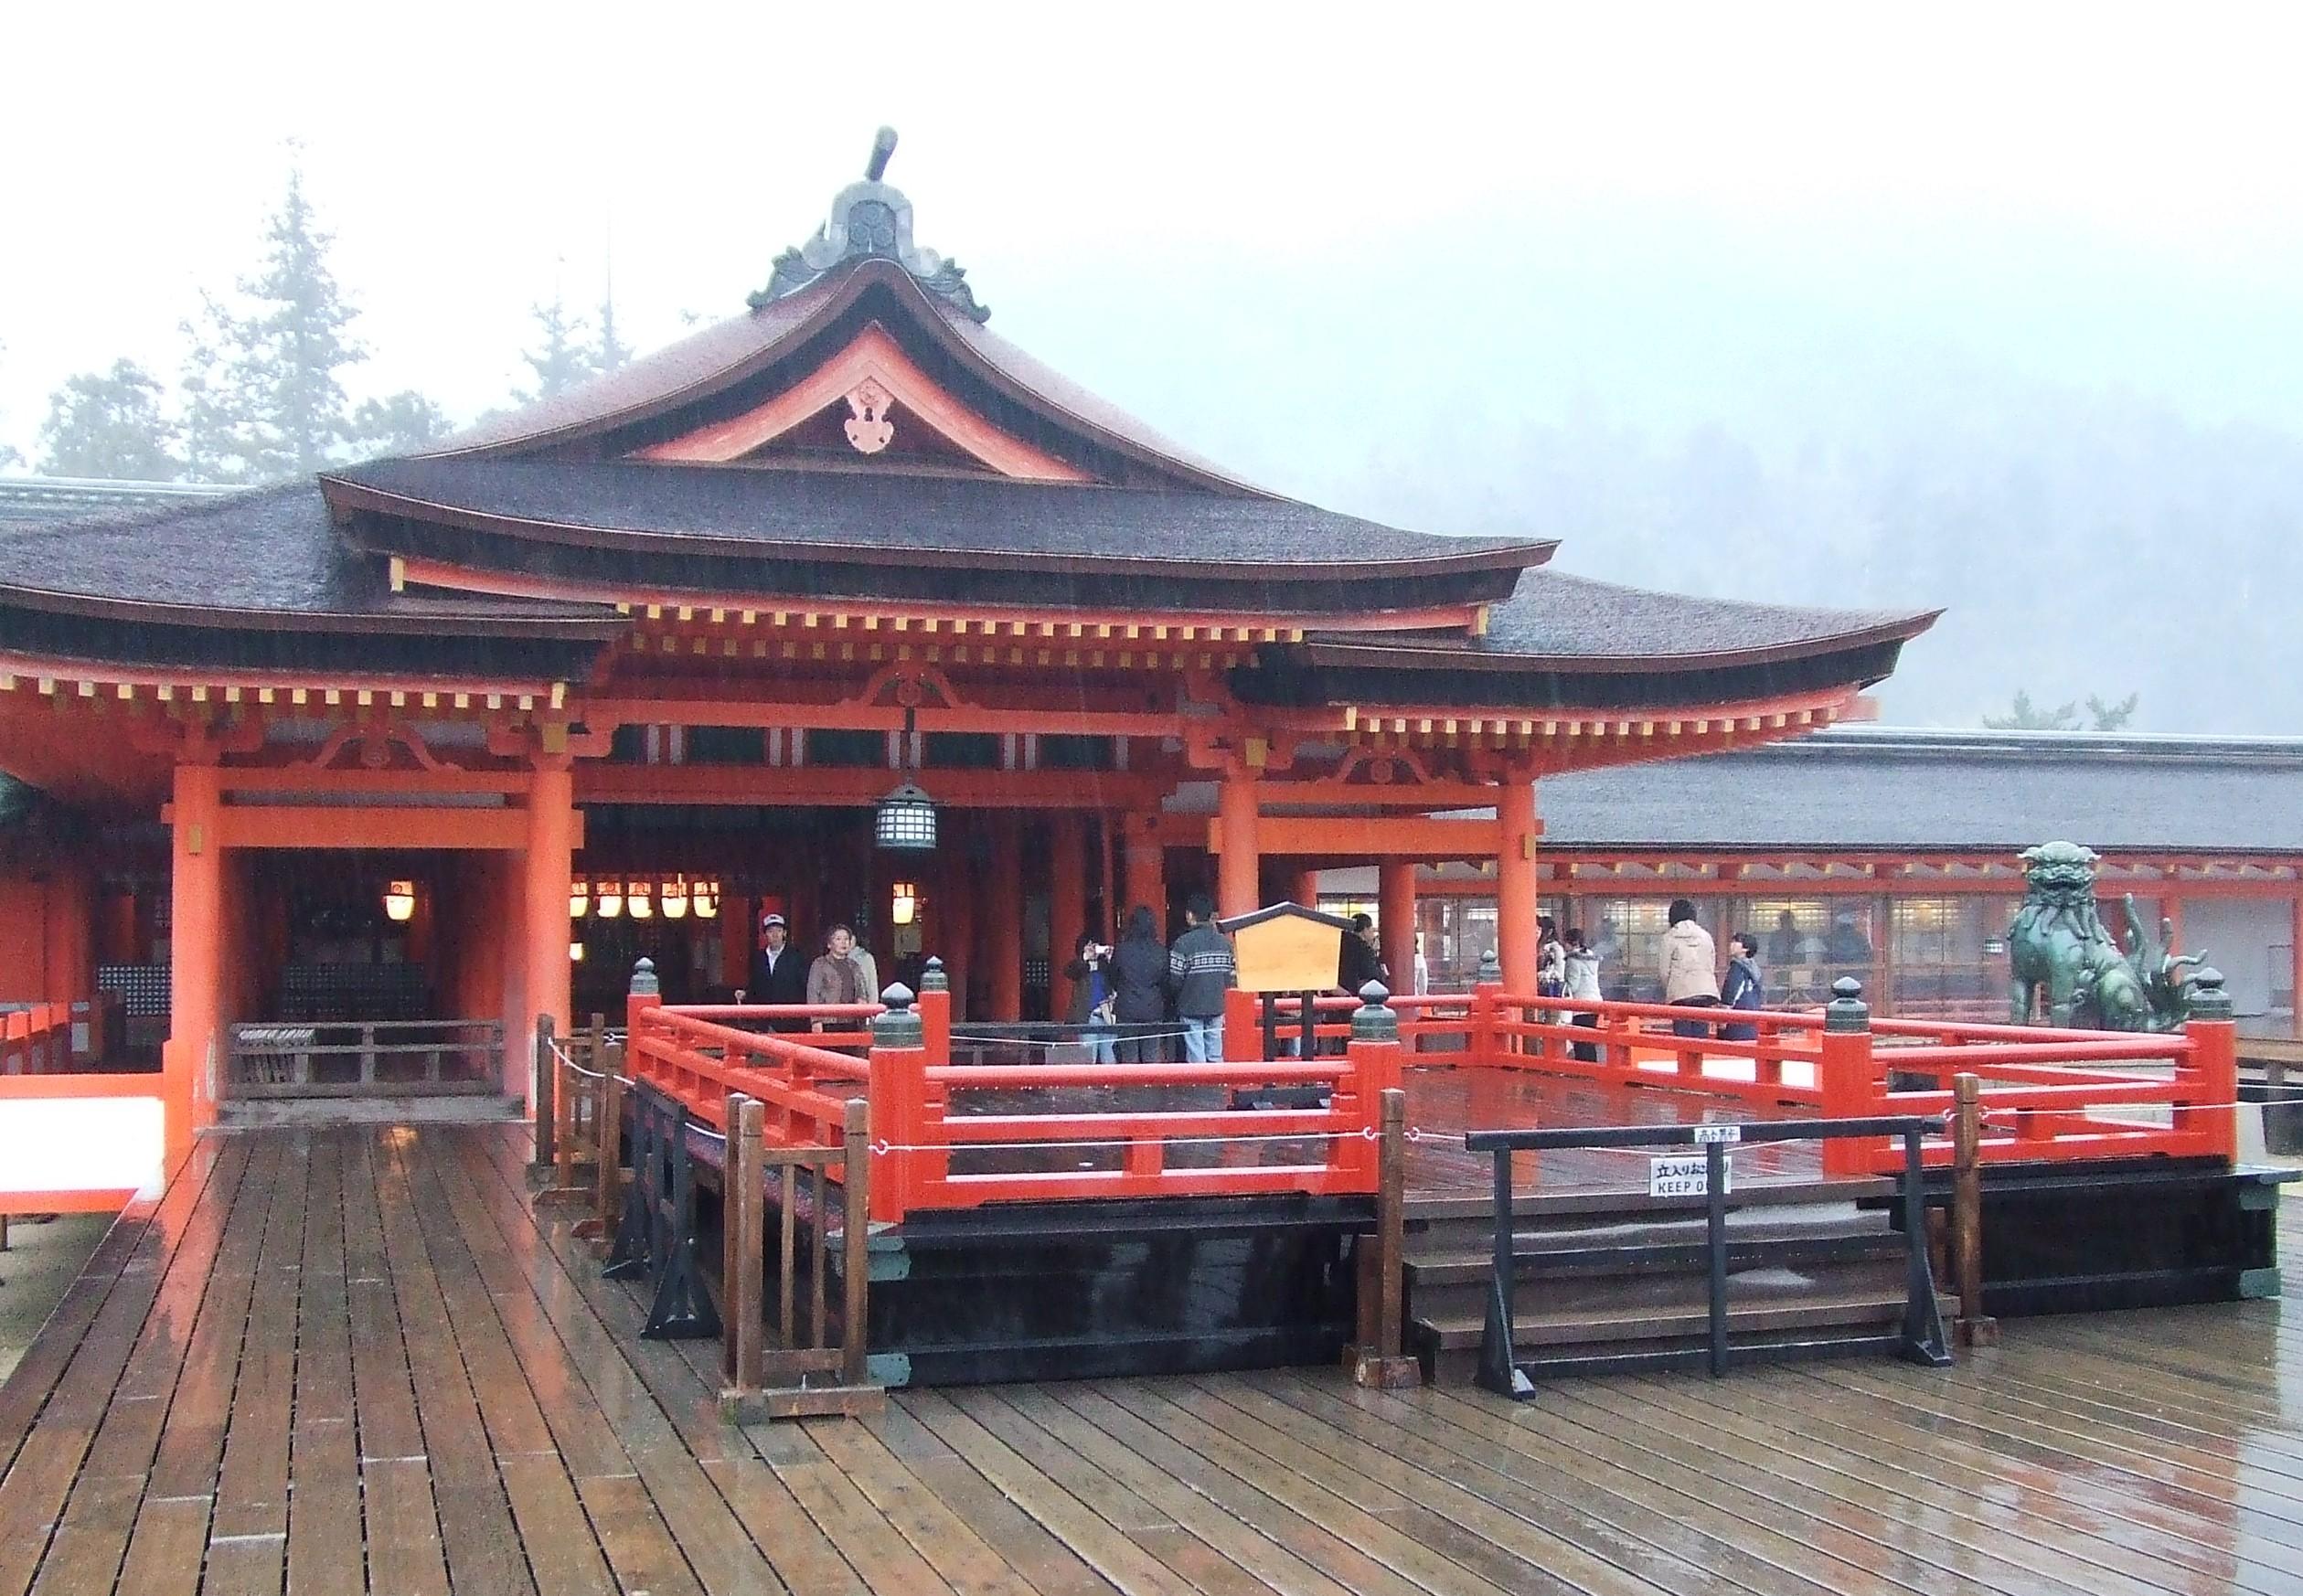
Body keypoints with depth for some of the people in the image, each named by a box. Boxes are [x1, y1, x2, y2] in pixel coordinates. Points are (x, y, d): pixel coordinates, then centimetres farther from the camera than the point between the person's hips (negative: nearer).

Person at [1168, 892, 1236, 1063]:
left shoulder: (1184, 943, -13)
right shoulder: (1225, 942, 2)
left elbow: (1175, 980, -12)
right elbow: (1229, 979, 5)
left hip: (1191, 1008, -4)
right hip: (1217, 1007, 4)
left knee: (1196, 1058, -1)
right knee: (1216, 1056, 9)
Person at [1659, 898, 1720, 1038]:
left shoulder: (1670, 937, 0)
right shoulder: (1705, 936, 11)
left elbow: (1665, 970, 0)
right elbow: (1713, 966, 13)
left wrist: (1668, 992, 15)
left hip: (1680, 994, -3)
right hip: (1706, 990, 3)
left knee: (1682, 1034, -1)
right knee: (1701, 1035, 4)